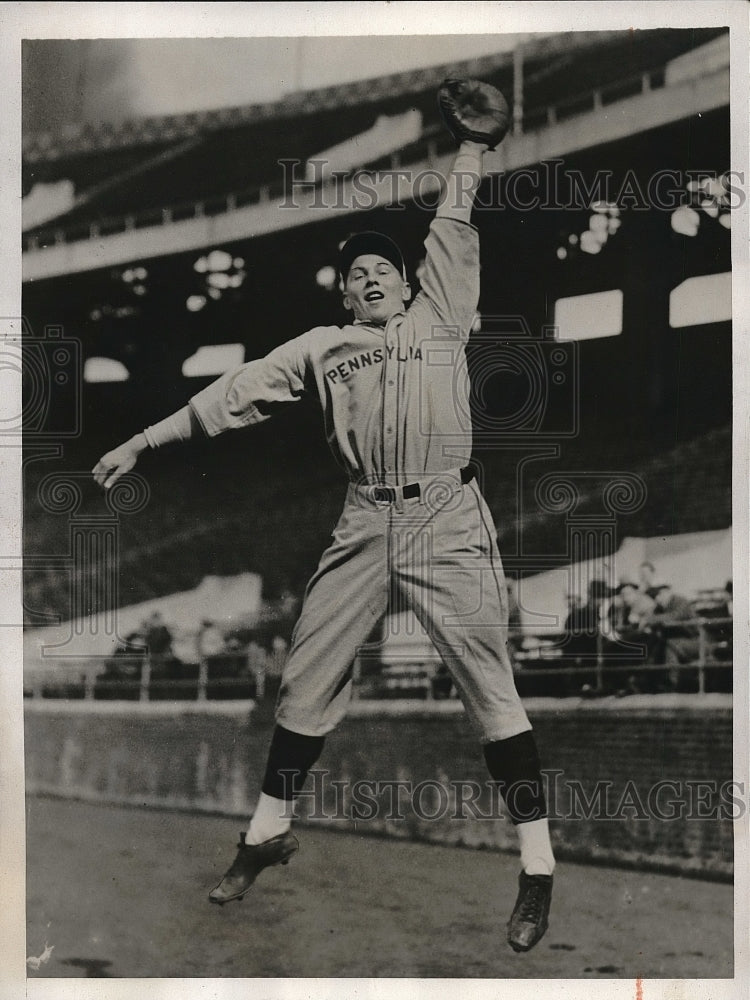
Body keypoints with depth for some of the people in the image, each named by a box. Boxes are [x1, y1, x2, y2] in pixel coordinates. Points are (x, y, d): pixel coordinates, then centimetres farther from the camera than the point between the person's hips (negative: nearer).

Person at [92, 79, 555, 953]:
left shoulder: (438, 315, 13)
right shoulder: (320, 347, 17)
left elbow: (453, 229, 9)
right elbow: (235, 393, 15)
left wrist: (472, 142, 5)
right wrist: (144, 441, 13)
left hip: (447, 519, -3)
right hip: (364, 524, 3)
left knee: (489, 688, -5)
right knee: (306, 679, 8)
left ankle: (537, 869, -2)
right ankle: (268, 833, 28)